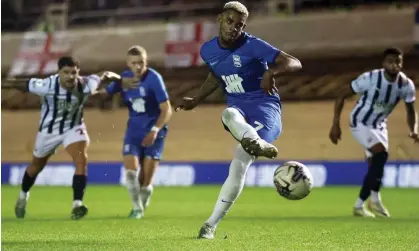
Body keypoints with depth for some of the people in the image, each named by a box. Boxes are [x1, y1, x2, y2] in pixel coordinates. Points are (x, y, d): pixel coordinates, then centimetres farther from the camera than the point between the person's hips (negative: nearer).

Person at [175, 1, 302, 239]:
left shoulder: (253, 46, -13)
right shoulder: (208, 50, 5)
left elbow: (295, 63, -20)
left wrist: (272, 71, -39)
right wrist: (196, 100, 22)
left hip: (264, 106, -5)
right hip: (238, 107, 5)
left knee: (239, 166, -19)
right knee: (228, 115, -37)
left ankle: (212, 224, -9)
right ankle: (258, 143, -64)